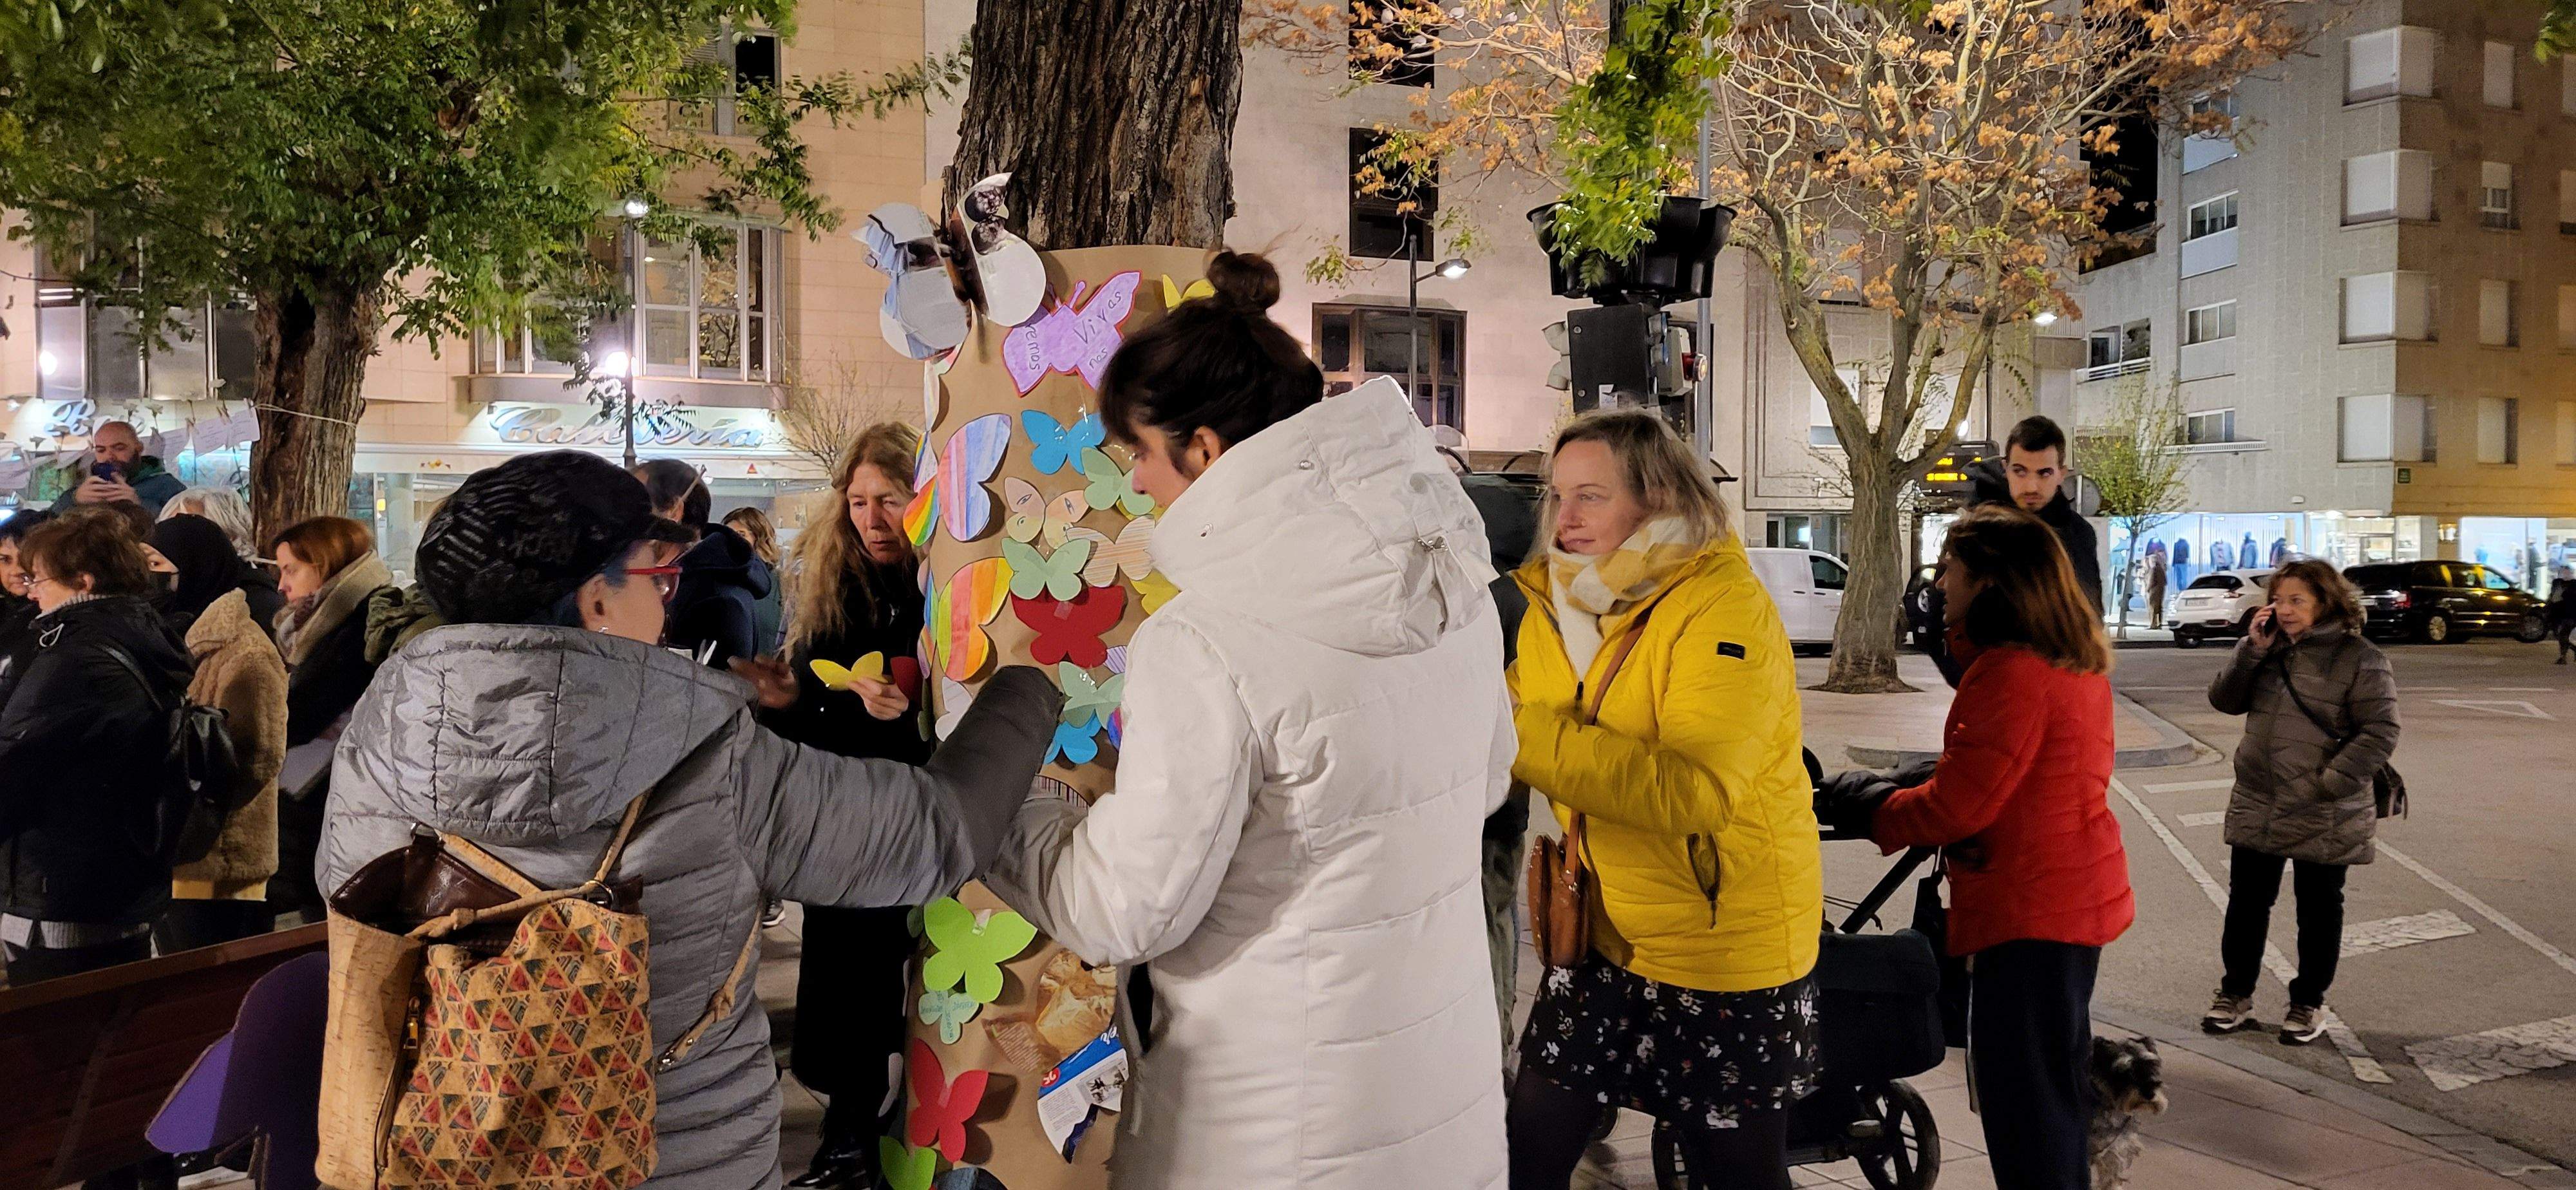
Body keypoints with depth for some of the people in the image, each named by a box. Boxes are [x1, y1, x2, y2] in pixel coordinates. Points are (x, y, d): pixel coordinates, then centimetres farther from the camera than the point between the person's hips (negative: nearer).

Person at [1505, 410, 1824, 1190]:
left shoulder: (1726, 608, -20)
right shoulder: (1554, 606, 3)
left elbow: (1696, 789, -33)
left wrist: (1523, 735, -35)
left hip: (1726, 944, -6)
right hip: (1605, 931, 6)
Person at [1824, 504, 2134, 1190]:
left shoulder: (2009, 672, -22)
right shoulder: (2077, 660, 10)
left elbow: (1957, 805, -22)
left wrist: (1865, 808, -7)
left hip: (2027, 908, -10)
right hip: (2077, 894, 10)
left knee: (2019, 1090, 0)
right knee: (2057, 1076, 23)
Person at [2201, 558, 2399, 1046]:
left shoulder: (2359, 658, -11)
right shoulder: (2271, 648, 7)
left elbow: (2380, 732, -15)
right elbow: (2225, 700, 3)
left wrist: (2331, 782, -20)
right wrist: (2251, 650, -10)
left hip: (2323, 819, -5)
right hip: (2256, 809, 5)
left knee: (2319, 909, 11)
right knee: (2246, 902, 13)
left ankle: (2309, 1003, 25)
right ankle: (2235, 994, 26)